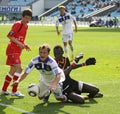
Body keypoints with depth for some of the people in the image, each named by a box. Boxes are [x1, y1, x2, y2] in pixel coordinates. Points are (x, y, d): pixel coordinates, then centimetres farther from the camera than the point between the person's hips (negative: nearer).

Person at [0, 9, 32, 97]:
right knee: (19, 68, -18)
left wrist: (24, 45, 6)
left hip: (17, 51, 9)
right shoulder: (17, 24, -13)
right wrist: (19, 43, -24)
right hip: (12, 49, -9)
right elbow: (10, 36, -18)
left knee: (13, 70, 14)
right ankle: (14, 91, -14)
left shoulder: (26, 26, 12)